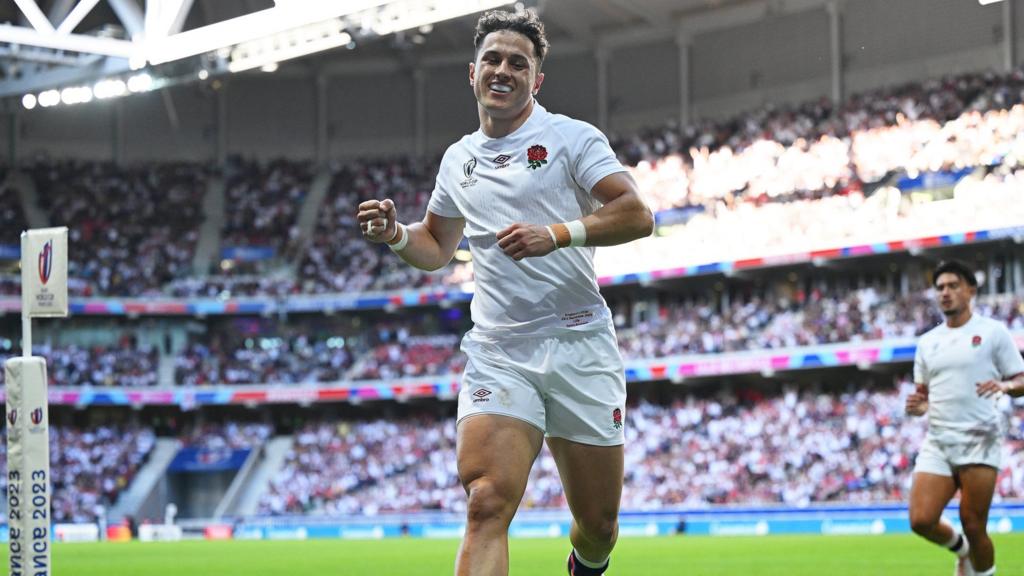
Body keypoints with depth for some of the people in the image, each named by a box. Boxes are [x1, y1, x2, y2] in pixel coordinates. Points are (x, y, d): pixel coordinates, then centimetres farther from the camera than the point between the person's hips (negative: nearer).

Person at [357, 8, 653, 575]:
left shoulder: (572, 137, 1)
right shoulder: (458, 159, 16)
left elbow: (636, 215, -10)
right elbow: (435, 248, 30)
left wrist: (557, 234, -23)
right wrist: (396, 234, 8)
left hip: (580, 346, -2)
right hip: (497, 353, 2)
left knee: (597, 524, 5)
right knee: (486, 506, -20)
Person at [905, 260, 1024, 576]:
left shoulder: (992, 331, 2)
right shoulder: (927, 342, 15)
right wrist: (918, 405, 0)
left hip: (979, 440, -4)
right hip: (937, 443, 4)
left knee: (973, 527, -6)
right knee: (921, 520, -9)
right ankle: (961, 548, 22)